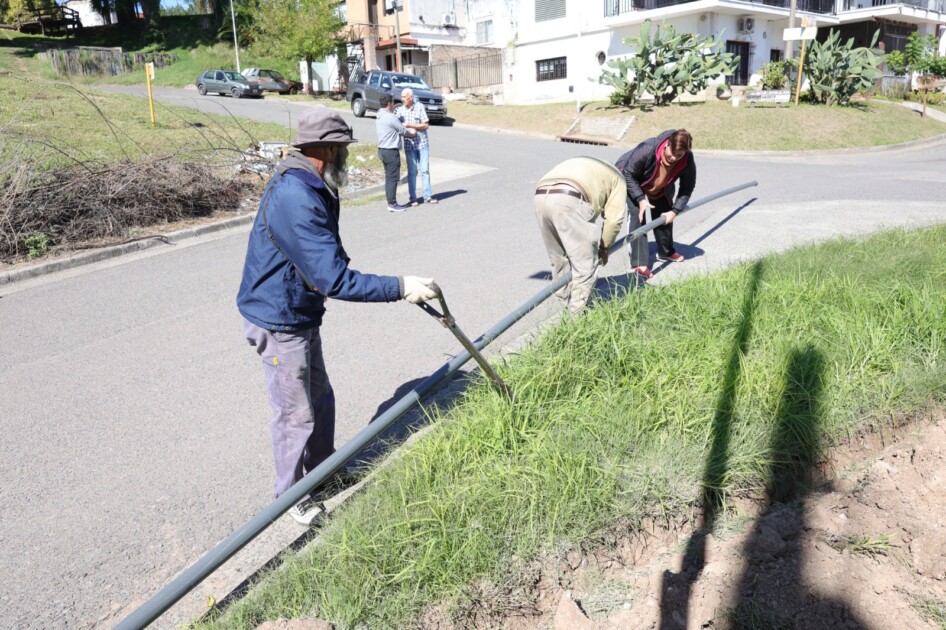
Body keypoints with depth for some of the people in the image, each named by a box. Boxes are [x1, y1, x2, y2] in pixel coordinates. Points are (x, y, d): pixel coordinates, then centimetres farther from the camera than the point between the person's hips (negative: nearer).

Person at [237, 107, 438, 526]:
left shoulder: (311, 188, 4)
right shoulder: (295, 199, -30)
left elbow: (327, 264, 14)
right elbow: (335, 280, -34)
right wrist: (400, 288, -30)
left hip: (302, 315, 10)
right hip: (278, 323, -10)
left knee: (320, 400, 23)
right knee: (296, 414, 7)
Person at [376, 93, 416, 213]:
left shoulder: (379, 117, 13)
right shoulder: (390, 117, -16)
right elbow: (403, 131, -8)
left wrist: (408, 131, 13)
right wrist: (412, 132, 11)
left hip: (382, 150, 10)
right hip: (391, 151, -10)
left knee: (389, 177, 13)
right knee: (393, 178, -4)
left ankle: (391, 203, 17)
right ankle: (392, 204, -2)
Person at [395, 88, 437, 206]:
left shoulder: (420, 107, -4)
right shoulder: (400, 110, 3)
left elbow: (426, 125, -8)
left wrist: (410, 125, -15)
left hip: (422, 144, -1)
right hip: (409, 145, 2)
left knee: (425, 170, 2)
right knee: (412, 172, 3)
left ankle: (427, 196, 9)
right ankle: (413, 198, 9)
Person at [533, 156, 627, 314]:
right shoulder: (617, 178, 26)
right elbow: (614, 218, 13)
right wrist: (604, 247, 27)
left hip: (541, 197, 7)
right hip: (569, 200, -7)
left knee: (559, 259, 21)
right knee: (585, 263, 2)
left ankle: (566, 302, 31)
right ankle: (579, 312, 4)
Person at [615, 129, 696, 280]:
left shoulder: (688, 162, -29)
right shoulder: (647, 149, -42)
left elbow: (687, 188, -14)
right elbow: (628, 174, -30)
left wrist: (675, 211, -22)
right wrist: (641, 199, -34)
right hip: (632, 182, -5)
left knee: (665, 216, 11)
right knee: (637, 216, -18)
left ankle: (666, 252, 36)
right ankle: (638, 263, -19)